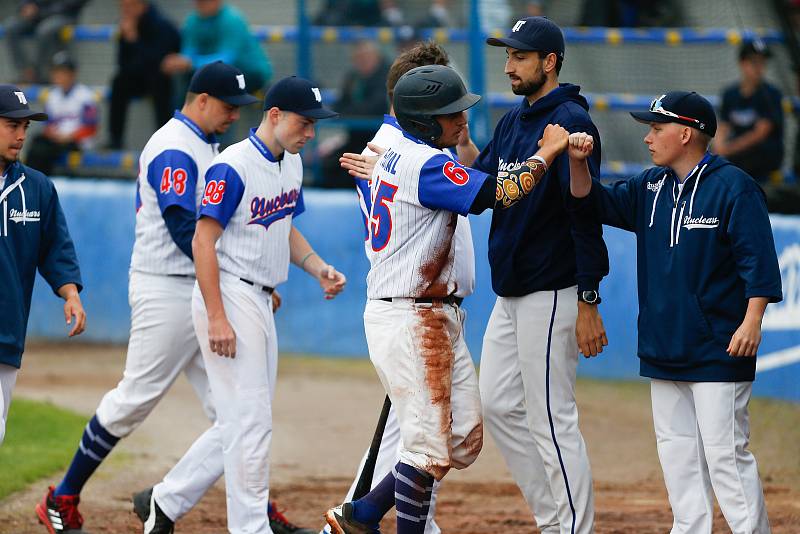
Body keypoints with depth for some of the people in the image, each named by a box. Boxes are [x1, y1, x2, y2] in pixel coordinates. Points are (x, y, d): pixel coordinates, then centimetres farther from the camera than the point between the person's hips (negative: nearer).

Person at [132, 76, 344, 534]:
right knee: (250, 421, -8)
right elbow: (204, 242, -18)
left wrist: (320, 269, 6)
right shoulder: (233, 167, -16)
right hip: (229, 297, -9)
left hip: (261, 304, 9)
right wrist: (217, 319, -22)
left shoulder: (292, 163, 11)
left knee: (242, 423, 12)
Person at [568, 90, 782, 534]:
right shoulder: (651, 186, 12)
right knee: (677, 450, 11)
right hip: (664, 349, 8)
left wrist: (751, 322, -21)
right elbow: (598, 202, 13)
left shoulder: (733, 186, -9)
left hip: (718, 349, -8)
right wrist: (577, 163, -5)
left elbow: (759, 260, -13)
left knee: (725, 453, -10)